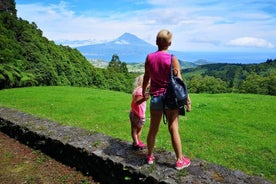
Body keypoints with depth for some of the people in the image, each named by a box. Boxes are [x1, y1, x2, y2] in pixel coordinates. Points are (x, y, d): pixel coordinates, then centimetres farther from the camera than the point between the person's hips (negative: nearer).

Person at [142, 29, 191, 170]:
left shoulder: (149, 57, -1)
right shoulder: (172, 59, -10)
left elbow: (146, 77, 8)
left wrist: (143, 91, 24)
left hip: (155, 97, 3)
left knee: (153, 129, 14)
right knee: (173, 130, 6)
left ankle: (150, 157, 30)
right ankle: (180, 160, 20)